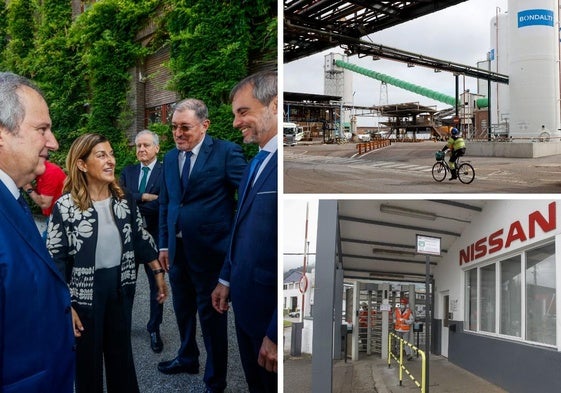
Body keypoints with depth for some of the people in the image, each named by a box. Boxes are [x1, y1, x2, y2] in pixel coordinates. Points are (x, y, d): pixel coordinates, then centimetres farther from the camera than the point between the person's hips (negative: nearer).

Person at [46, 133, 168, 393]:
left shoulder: (125, 199, -2)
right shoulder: (65, 206, -15)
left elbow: (141, 239, 7)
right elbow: (55, 260, -13)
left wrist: (159, 273, 6)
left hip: (121, 288, 4)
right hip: (84, 293, -4)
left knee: (121, 352, 19)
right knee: (87, 358, 14)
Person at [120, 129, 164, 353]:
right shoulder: (128, 172, 9)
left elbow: (162, 205, -19)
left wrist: (134, 205, -16)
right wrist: (144, 196, -17)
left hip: (154, 236, -3)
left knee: (156, 284, 7)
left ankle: (154, 329, 22)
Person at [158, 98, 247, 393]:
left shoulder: (226, 152, -11)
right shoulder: (170, 158, 8)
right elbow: (165, 204, 13)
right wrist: (164, 244, 10)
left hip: (209, 249, -5)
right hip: (178, 249, 6)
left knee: (211, 313, 6)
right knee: (183, 309, 20)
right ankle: (187, 358, 44)